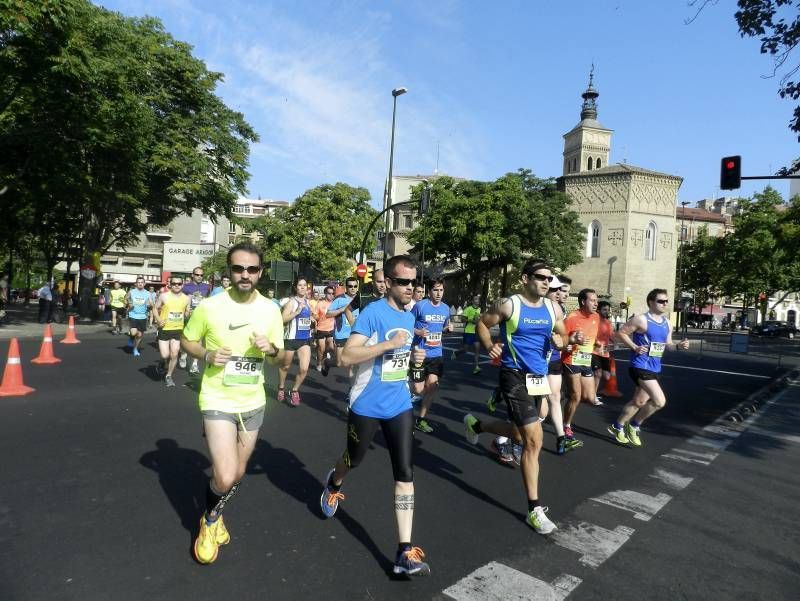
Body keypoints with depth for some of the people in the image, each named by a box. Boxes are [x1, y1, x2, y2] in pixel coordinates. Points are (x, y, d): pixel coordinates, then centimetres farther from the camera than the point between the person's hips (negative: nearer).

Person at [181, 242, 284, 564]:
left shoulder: (271, 310, -4)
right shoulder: (209, 306, -13)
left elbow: (280, 355, 6)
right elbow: (186, 341, 2)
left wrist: (271, 349, -17)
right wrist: (207, 355, -18)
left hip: (253, 403, 4)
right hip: (218, 401, -4)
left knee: (237, 475, 19)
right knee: (225, 478, -15)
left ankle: (216, 516, 50)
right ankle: (210, 520, 20)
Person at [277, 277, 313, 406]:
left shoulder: (307, 301, 9)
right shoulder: (291, 301, -10)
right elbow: (283, 319, -22)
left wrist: (311, 319, 13)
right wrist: (297, 311, -27)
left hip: (305, 339, 5)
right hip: (291, 338, -5)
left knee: (304, 369, -7)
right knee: (285, 366, 15)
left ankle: (294, 390, 17)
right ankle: (281, 388, 39)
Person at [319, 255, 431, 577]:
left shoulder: (409, 316, 6)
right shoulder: (373, 312, -17)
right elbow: (347, 356, -25)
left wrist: (413, 355, 1)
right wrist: (388, 344, -30)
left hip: (400, 405, 5)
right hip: (367, 405, -5)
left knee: (405, 473, -2)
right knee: (354, 459, 19)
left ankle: (405, 553, 5)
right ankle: (334, 484, 56)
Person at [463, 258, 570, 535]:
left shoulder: (553, 308, 5)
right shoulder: (508, 305, -10)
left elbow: (563, 335, 16)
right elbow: (482, 323, 2)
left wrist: (560, 342, -8)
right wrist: (490, 346, -14)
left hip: (539, 377, 7)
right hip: (515, 376, -7)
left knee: (520, 434, 21)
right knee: (534, 440, -10)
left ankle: (476, 424, 48)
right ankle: (535, 509, 5)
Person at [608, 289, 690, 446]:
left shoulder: (667, 323, 10)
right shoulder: (641, 319, -13)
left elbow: (667, 344, 18)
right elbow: (620, 333, -9)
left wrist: (678, 346, -2)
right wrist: (635, 347, -19)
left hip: (655, 368, 8)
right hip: (641, 367, -8)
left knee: (638, 402, 15)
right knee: (660, 401, -16)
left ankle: (617, 427, 32)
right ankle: (634, 425, 5)